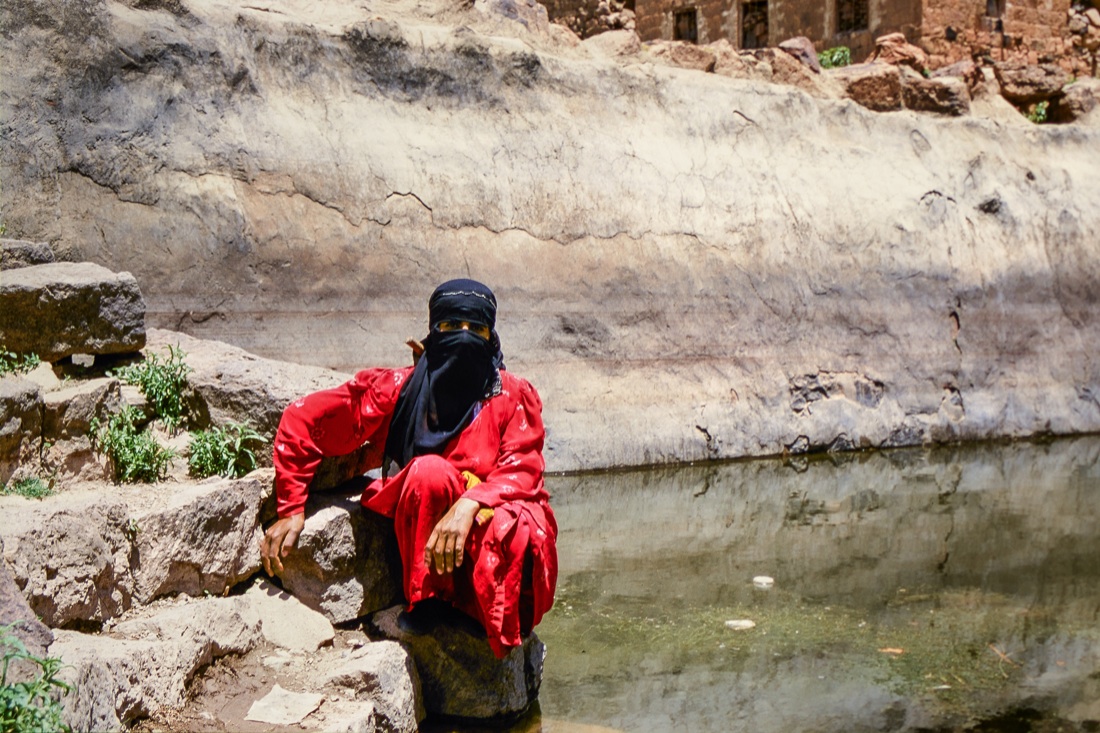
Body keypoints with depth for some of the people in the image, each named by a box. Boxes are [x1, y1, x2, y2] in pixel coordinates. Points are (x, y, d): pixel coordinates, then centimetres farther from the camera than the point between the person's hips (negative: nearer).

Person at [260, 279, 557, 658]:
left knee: (514, 527, -37)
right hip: (426, 538, 1)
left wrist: (469, 505, -32)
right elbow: (302, 420, 7)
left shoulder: (514, 396, 1)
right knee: (429, 471, -30)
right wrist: (291, 509, 3)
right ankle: (424, 606, -18)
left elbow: (522, 471, -12)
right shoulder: (399, 389, 2)